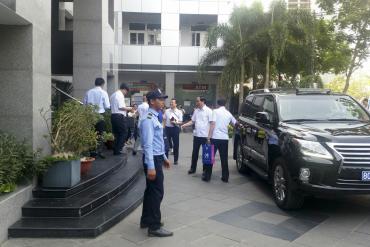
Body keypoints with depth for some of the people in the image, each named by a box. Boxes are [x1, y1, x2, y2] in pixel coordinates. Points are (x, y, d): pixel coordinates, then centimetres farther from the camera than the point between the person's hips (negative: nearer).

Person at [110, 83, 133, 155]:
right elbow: (121, 107, -18)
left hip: (113, 115, 9)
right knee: (123, 133, -1)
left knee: (116, 134, 14)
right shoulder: (120, 95, -10)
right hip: (120, 116, -9)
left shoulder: (113, 95, 19)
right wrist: (128, 108, -3)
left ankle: (115, 150, 17)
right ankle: (118, 150, -3)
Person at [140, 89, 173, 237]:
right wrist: (151, 166, -27)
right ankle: (154, 227, 8)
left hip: (157, 158, 10)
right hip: (152, 159, -10)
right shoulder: (148, 119, -19)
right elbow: (148, 145, -24)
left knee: (151, 190, 18)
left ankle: (146, 220, 32)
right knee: (157, 192, -3)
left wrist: (164, 157, 22)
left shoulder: (155, 118, 13)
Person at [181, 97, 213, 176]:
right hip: (196, 135, 5)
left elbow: (212, 123, -11)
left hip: (205, 136, -5)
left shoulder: (208, 111, -9)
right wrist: (184, 125, -2)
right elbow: (192, 121, 14)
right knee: (194, 152, 12)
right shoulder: (196, 110, 8)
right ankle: (193, 168, 24)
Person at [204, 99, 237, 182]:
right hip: (225, 138, 4)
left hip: (215, 138, -4)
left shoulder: (216, 111, -3)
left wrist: (209, 137, -11)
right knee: (224, 159, 11)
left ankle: (207, 177, 8)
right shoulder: (229, 113, 11)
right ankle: (225, 177, 14)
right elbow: (235, 123, 23)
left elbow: (213, 125, -11)